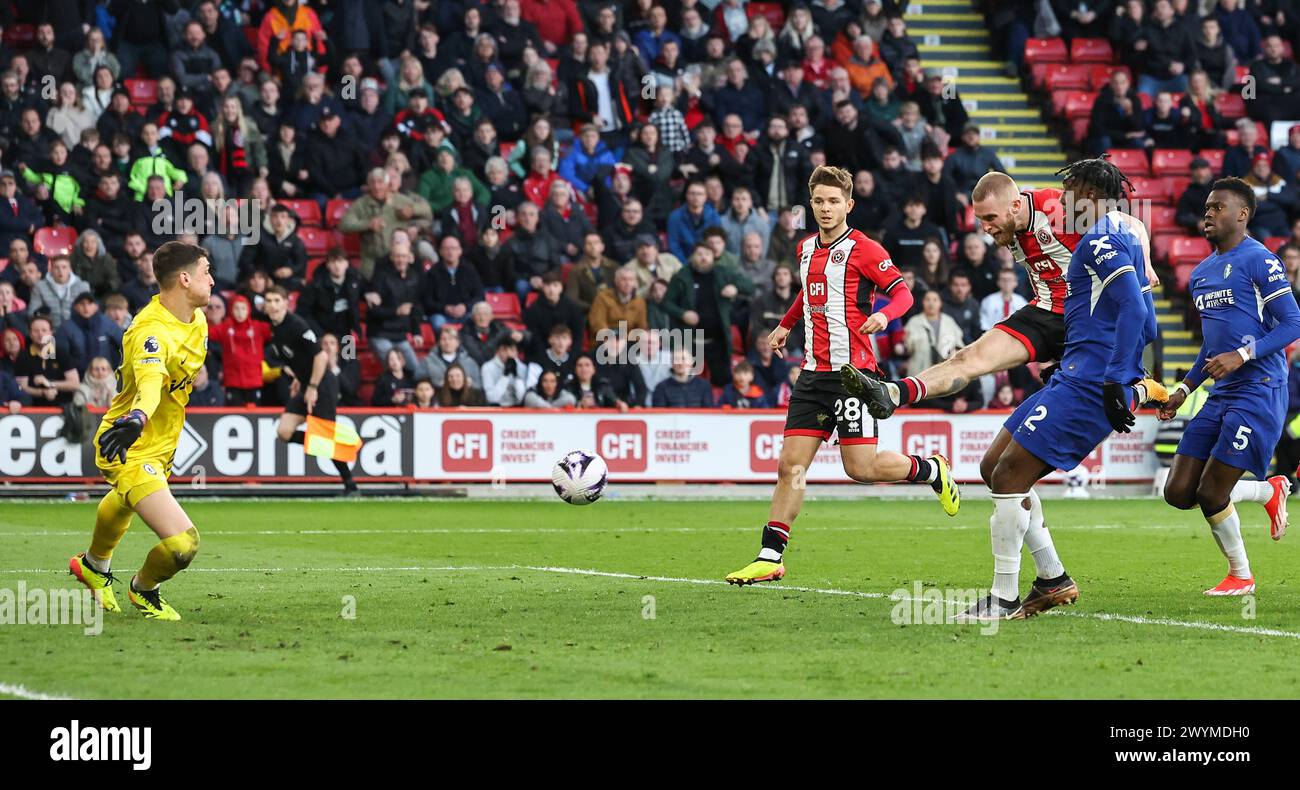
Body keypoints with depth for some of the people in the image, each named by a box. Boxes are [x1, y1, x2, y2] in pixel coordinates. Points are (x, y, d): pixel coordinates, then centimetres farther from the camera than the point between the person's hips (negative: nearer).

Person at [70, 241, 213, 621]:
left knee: (123, 503, 39)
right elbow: (150, 379, -53)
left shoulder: (196, 320, -2)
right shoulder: (150, 332, -32)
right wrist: (137, 419, -72)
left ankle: (94, 566, 71)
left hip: (160, 445, 10)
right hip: (129, 451, -10)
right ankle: (143, 590, 14)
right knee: (183, 543, -20)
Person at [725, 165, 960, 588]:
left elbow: (902, 291, -10)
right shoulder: (806, 248, 15)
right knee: (791, 465, -1)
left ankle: (933, 471, 18)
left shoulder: (863, 250, -7)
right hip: (813, 373, 6)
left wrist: (884, 314, -29)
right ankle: (769, 557, 1)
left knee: (861, 467, -9)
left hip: (852, 370, -6)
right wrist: (786, 325, 35)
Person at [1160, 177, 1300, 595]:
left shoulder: (1257, 260, -8)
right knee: (1178, 493, 2)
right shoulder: (1201, 274, 18)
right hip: (1220, 396, 9)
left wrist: (1243, 355, -23)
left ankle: (1241, 576, 14)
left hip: (1259, 392, -9)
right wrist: (1184, 389, 20)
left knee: (1211, 495, -9)